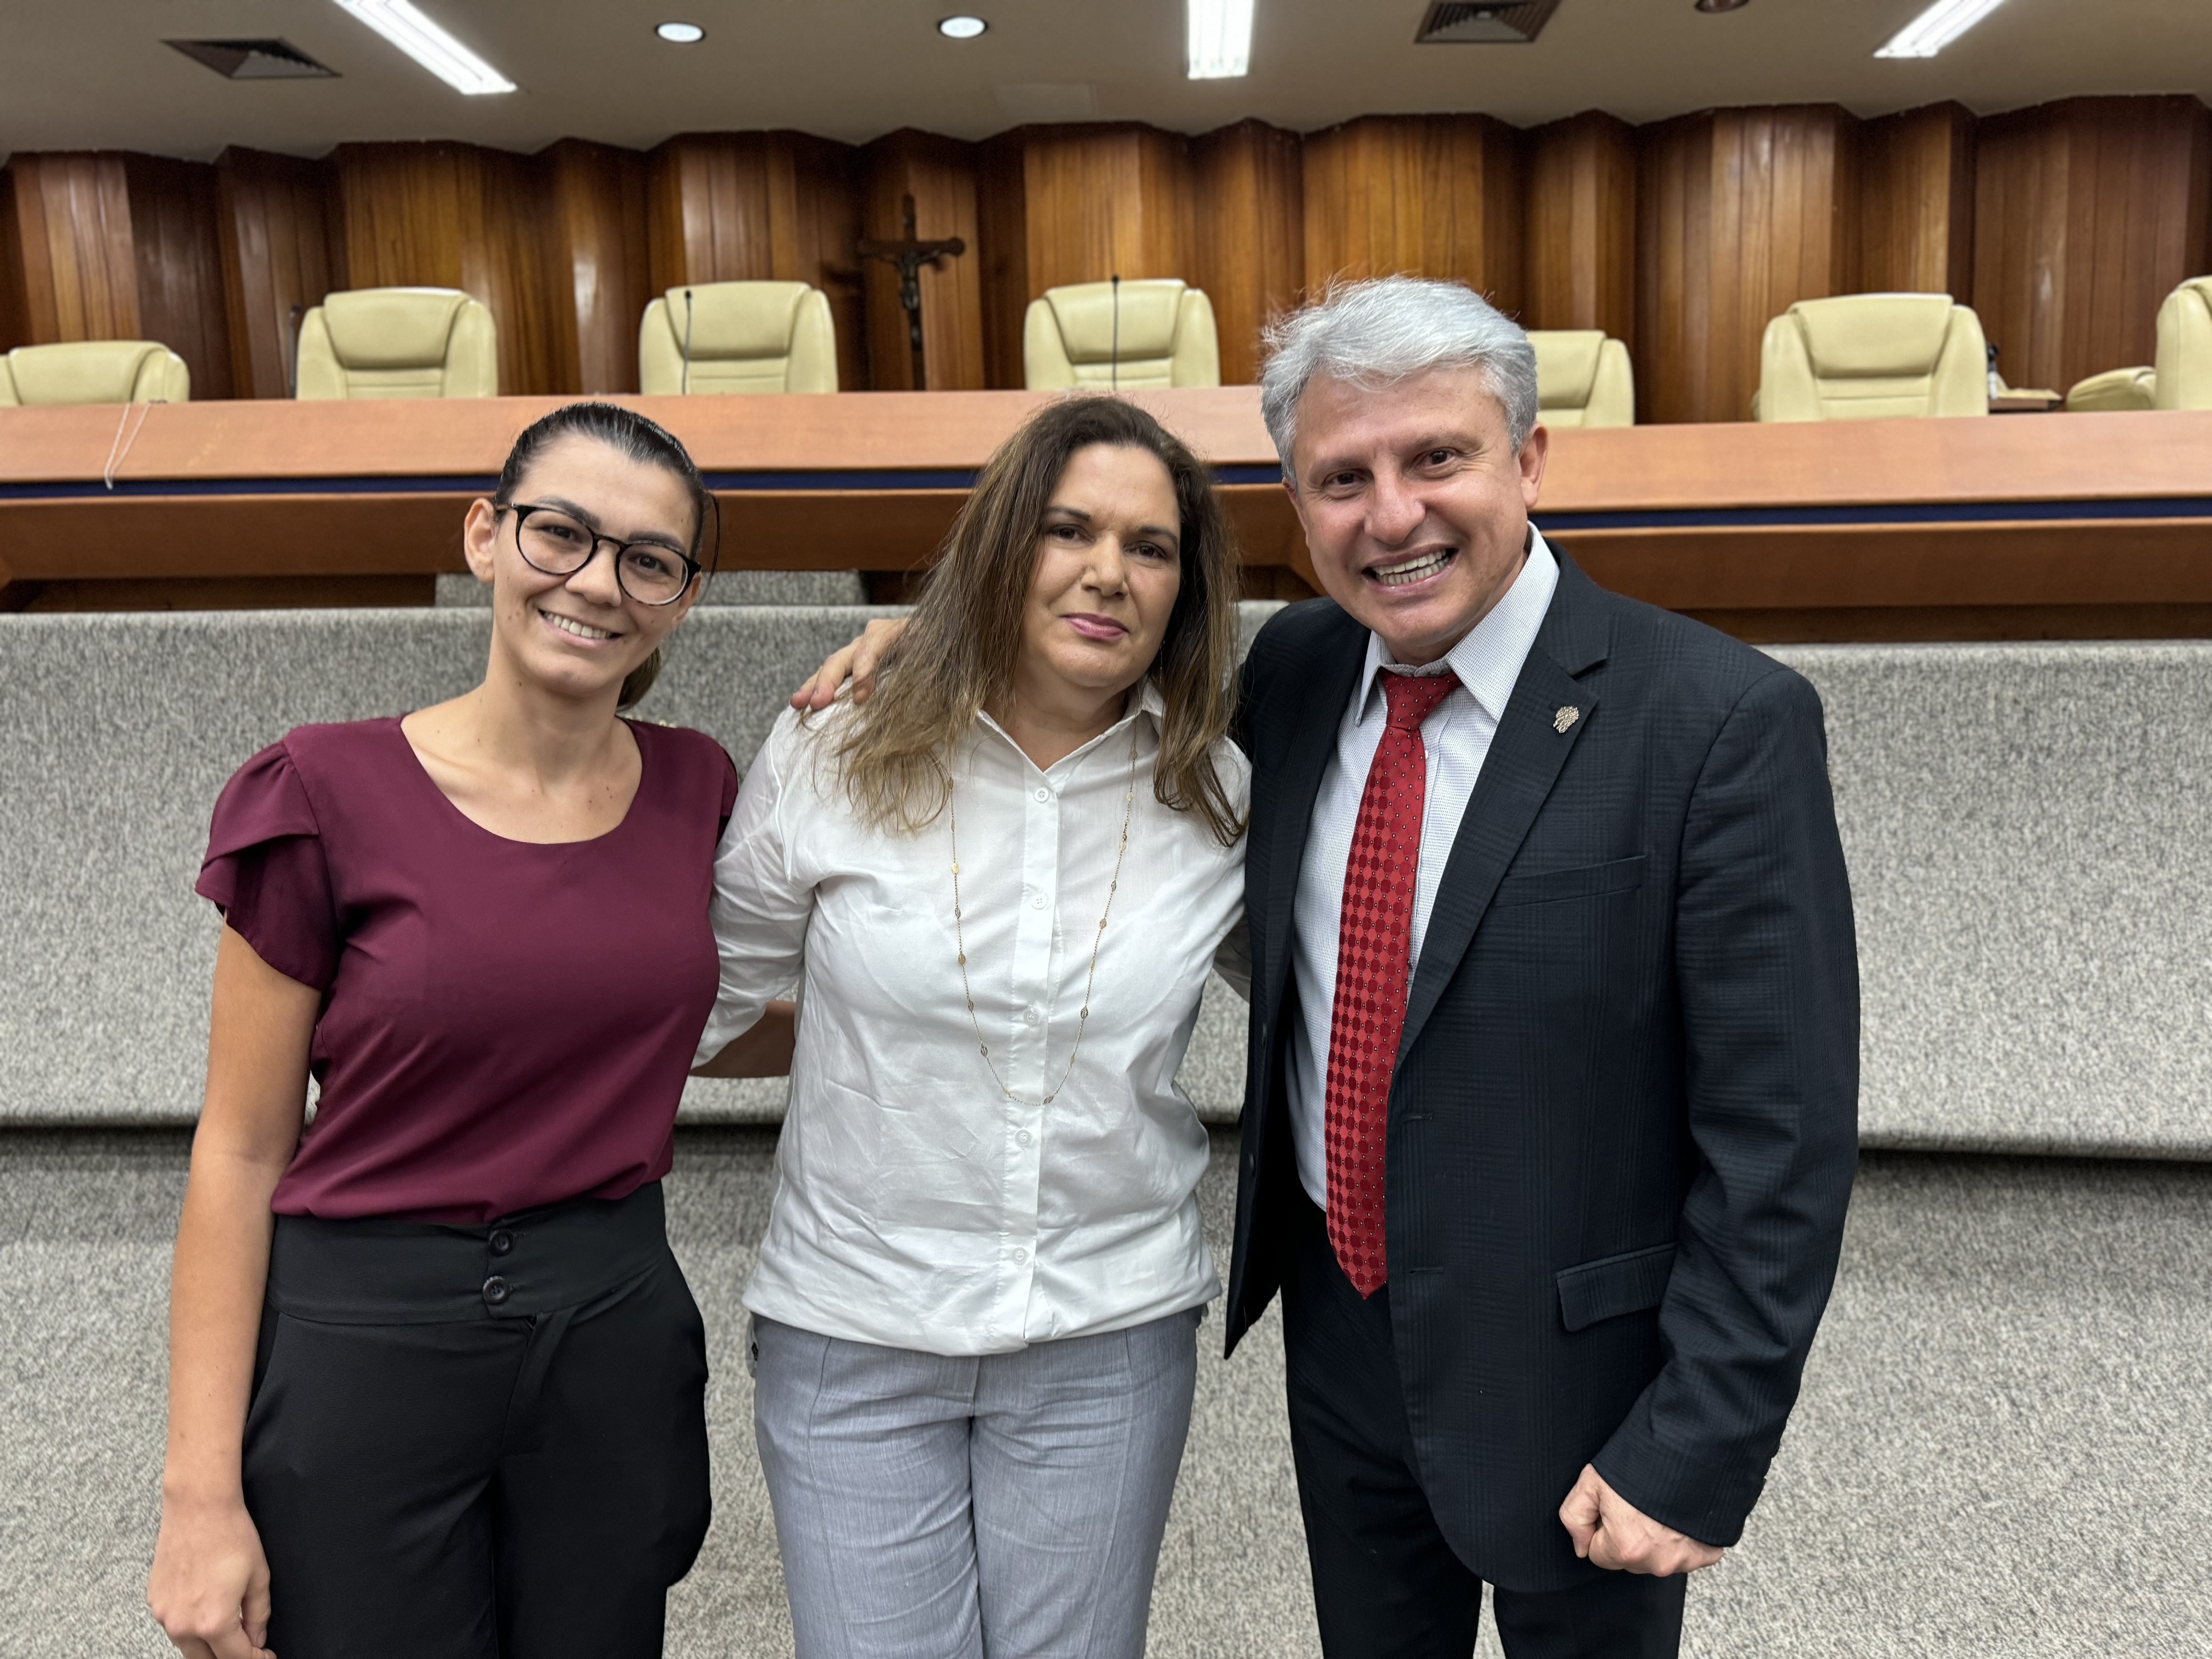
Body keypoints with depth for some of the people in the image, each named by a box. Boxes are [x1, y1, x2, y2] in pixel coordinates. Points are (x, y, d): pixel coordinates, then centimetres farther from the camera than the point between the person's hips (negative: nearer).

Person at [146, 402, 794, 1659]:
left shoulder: (697, 789, -1)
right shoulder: (333, 792, -11)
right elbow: (241, 1152, -7)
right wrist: (201, 1492, -7)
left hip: (616, 1336, 4)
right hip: (364, 1340, -3)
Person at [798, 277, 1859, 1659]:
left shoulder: (1722, 722, -20)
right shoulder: (1297, 665, -4)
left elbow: (1782, 1131, -17)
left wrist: (1698, 1449, -15)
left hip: (1578, 1373, -4)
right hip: (1338, 1324, 5)